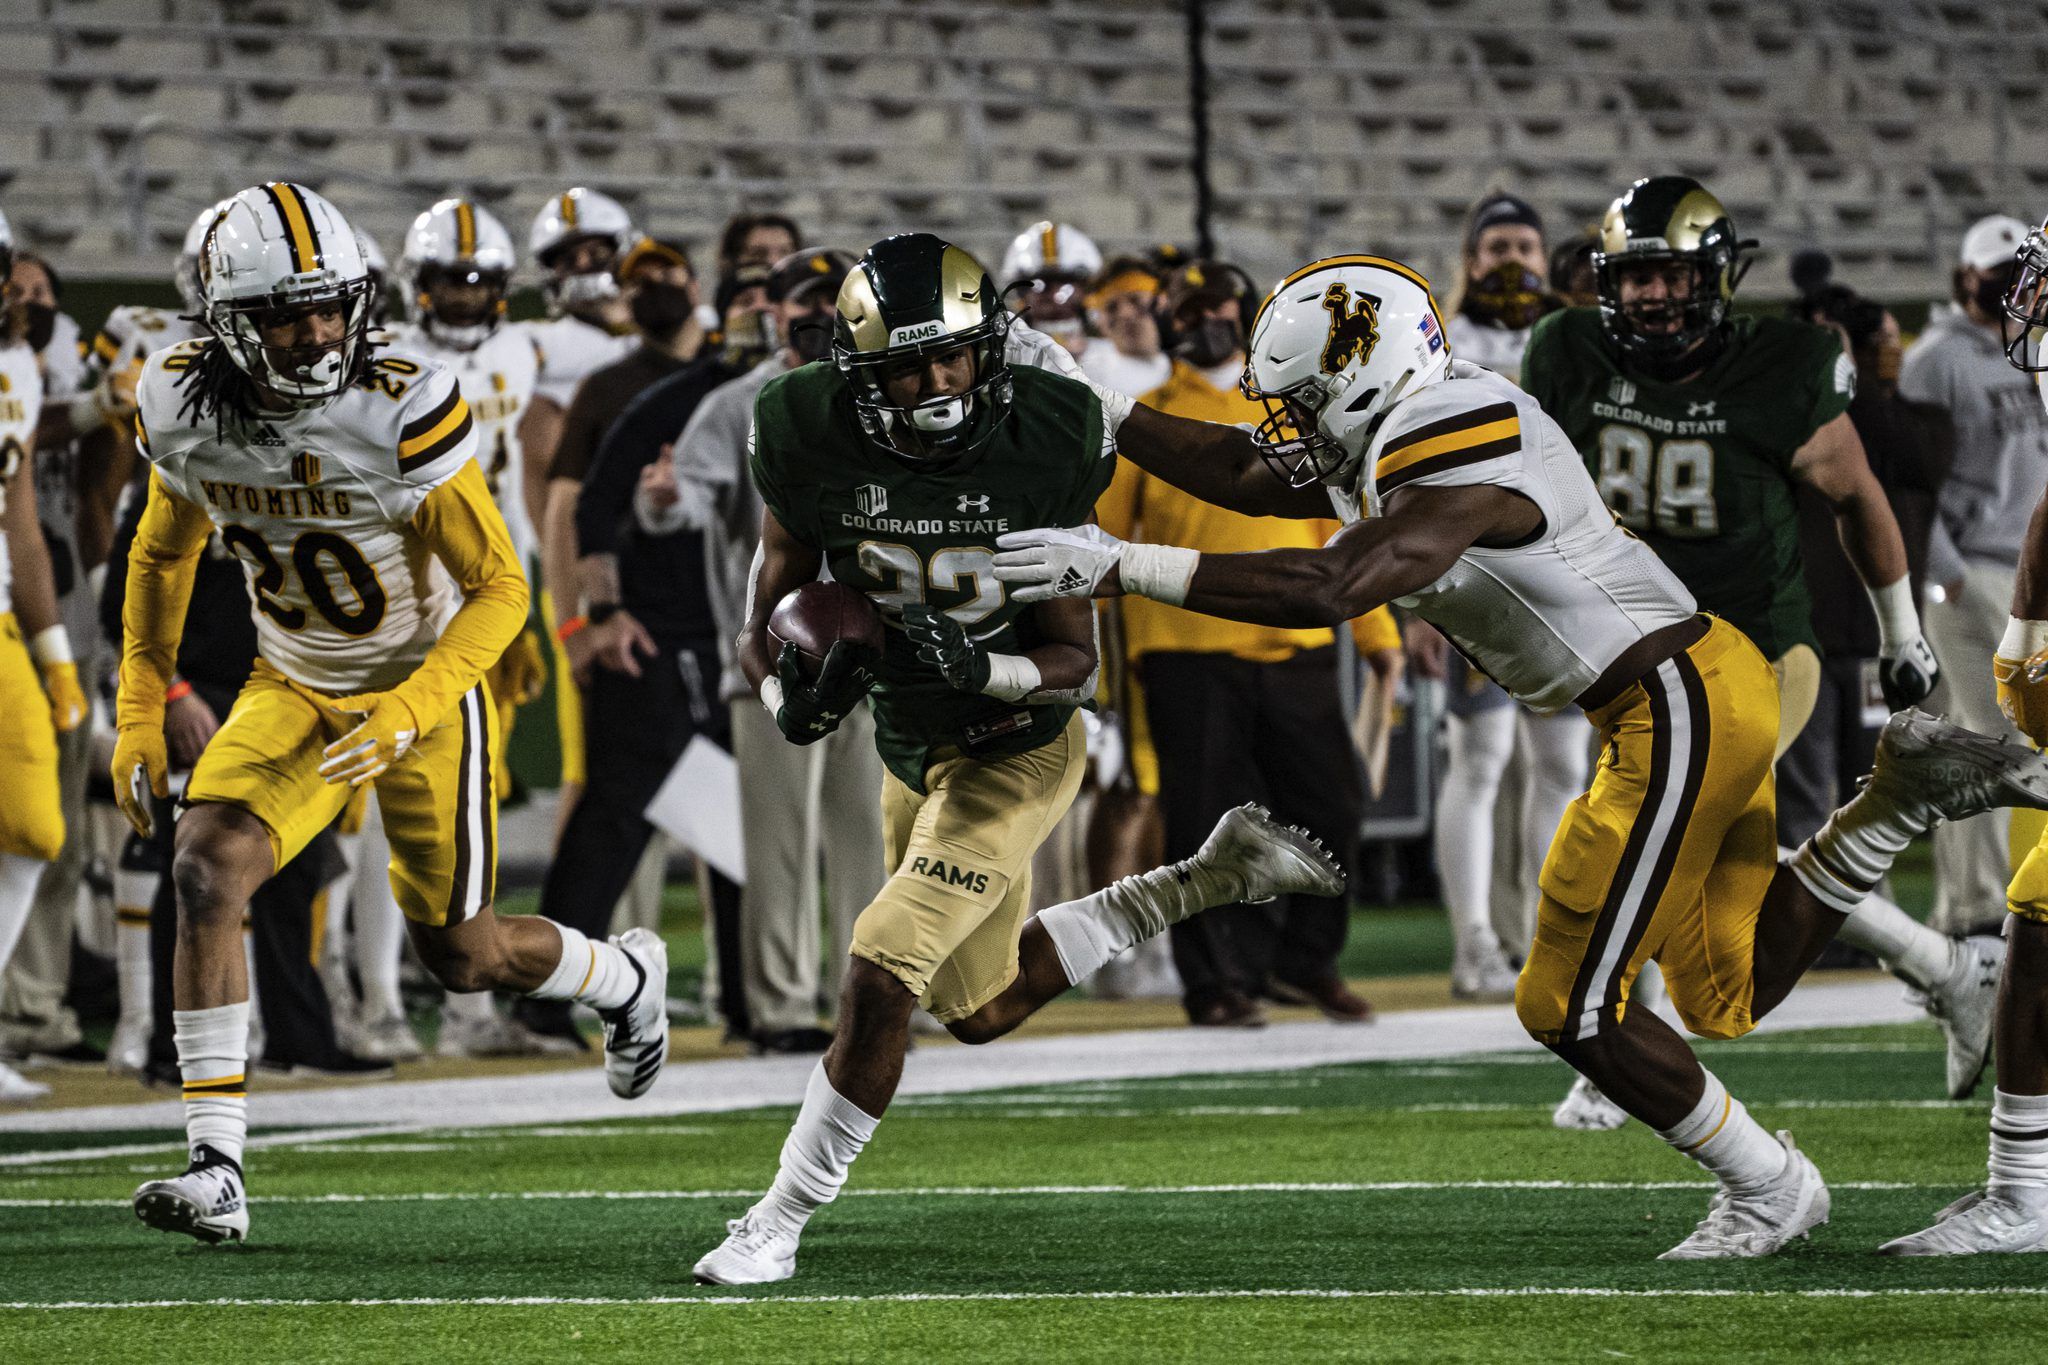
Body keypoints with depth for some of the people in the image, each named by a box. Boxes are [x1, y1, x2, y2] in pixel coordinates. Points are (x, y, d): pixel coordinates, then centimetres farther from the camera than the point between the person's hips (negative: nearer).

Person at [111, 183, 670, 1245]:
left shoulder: (404, 412, -28)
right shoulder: (183, 408, -14)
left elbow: (499, 590, -20)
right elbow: (162, 555, 8)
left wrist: (407, 715, -31)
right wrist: (138, 711, 4)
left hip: (425, 686, -3)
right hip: (292, 688, 3)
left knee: (461, 954, 7)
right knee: (206, 871, -21)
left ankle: (625, 981, 42)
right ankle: (215, 1170, -19)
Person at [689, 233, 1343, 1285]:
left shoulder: (1042, 452, -23)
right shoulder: (814, 449, -18)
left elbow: (1075, 662, -16)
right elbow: (765, 626, -9)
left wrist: (978, 666, -36)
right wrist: (793, 699, -32)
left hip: (1014, 753, -5)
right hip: (912, 753, 5)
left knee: (881, 978, -18)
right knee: (985, 1011, 20)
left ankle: (780, 1224, -4)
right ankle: (1215, 879, 34)